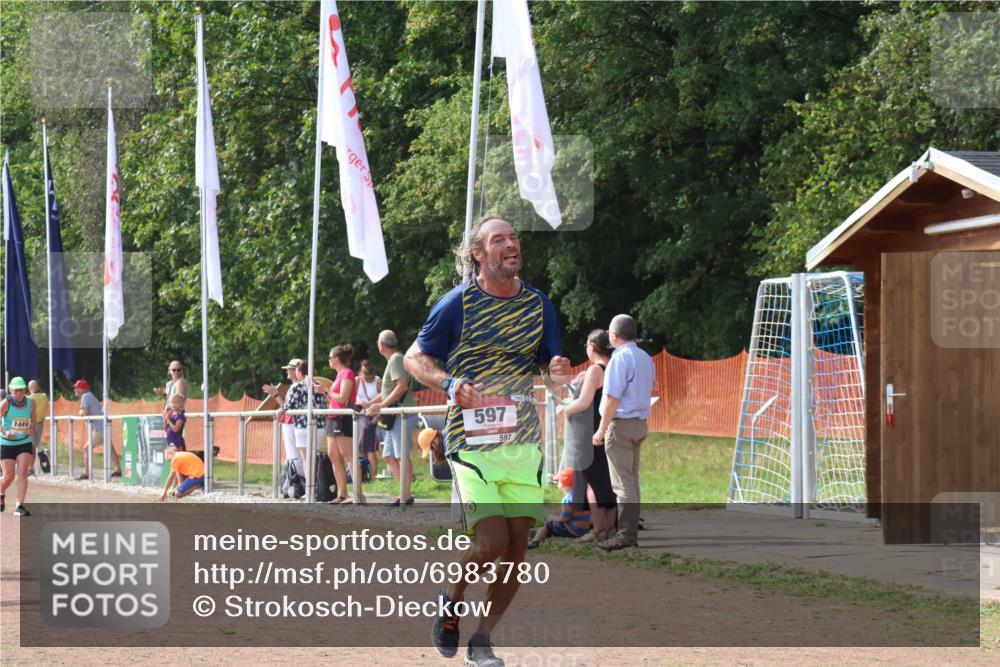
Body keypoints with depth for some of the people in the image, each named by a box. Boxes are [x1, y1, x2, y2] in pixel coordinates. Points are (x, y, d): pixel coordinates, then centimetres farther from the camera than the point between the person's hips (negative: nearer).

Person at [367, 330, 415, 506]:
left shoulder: (396, 360, -10)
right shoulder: (392, 360, 21)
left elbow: (402, 386, -23)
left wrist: (383, 405, -22)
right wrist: (371, 404, 27)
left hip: (402, 415, -10)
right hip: (394, 417, 10)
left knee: (402, 455, -9)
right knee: (389, 456, 10)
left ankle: (406, 495, -9)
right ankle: (404, 492, 10)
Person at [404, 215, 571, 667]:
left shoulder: (538, 304, 8)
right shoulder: (457, 303, -4)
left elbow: (550, 372, 12)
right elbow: (414, 359, 1)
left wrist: (559, 373, -13)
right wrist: (451, 384, -18)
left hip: (522, 439, 4)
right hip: (472, 438, -4)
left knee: (517, 545, -2)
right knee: (492, 540, -16)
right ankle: (451, 600, 15)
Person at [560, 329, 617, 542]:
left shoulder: (594, 370, -15)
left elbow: (584, 402, -21)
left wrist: (565, 409, -3)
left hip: (594, 432, -7)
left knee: (593, 481, 1)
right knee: (609, 480, 13)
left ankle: (598, 530, 2)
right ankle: (610, 527, 16)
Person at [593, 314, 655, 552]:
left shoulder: (620, 358, -15)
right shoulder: (645, 358, 13)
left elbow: (613, 398, -18)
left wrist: (601, 429, -15)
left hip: (621, 424, -9)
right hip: (640, 423, 9)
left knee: (622, 483, -9)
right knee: (632, 480, 15)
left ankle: (626, 535, -11)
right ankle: (631, 531, 18)